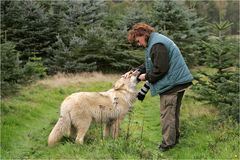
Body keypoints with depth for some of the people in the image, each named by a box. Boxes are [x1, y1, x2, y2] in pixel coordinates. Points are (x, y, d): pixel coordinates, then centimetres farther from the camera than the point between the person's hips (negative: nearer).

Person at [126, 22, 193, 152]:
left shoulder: (157, 45, -20)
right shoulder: (154, 42, 15)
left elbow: (161, 69, -22)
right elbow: (150, 65, 20)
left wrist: (147, 77, -9)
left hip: (172, 83, -11)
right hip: (177, 81, 11)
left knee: (167, 114, -4)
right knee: (173, 113, 19)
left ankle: (167, 143, 2)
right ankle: (174, 138, 30)